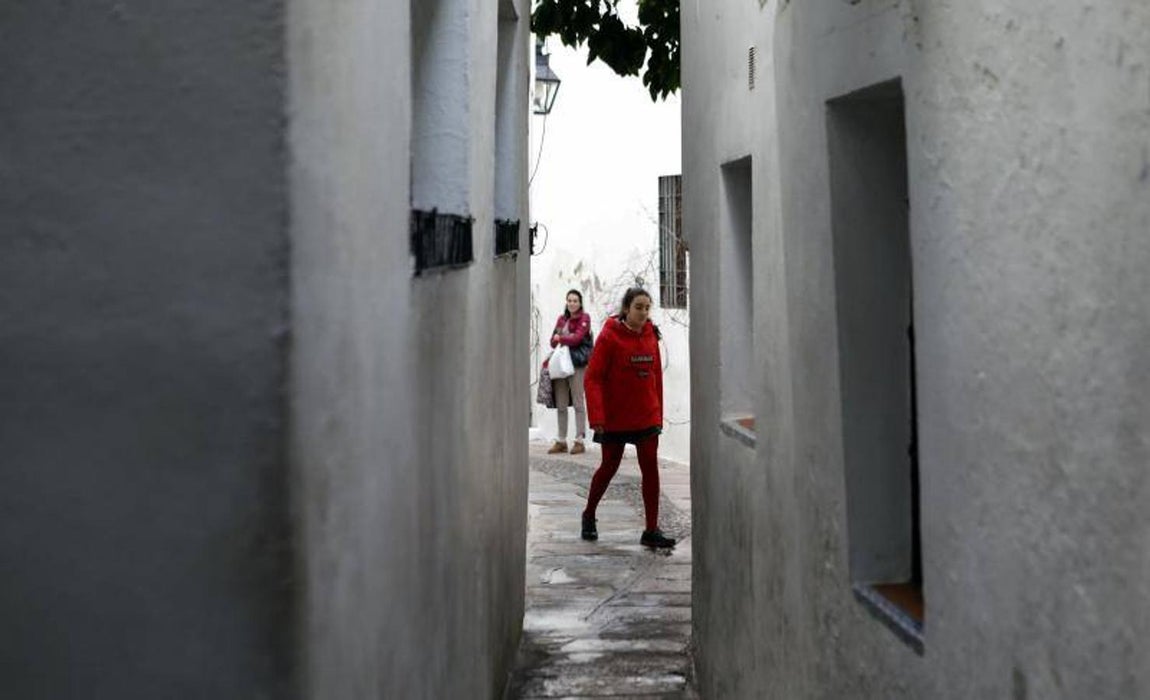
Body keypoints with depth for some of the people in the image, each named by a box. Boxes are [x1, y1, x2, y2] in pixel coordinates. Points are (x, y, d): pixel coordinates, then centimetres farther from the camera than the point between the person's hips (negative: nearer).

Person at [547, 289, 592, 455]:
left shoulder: (584, 318, -1)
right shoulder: (562, 318, 16)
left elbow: (577, 338, -14)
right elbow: (553, 341, 11)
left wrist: (560, 338, -3)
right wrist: (568, 340, -8)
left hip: (577, 364, -6)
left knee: (578, 402, -2)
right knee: (561, 405, 8)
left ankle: (579, 441, 1)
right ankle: (561, 441, 14)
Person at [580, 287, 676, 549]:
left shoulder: (651, 336, 3)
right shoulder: (609, 336, -12)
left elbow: (656, 376, 11)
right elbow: (593, 378, -14)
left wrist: (658, 413, 10)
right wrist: (596, 417, -22)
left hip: (647, 417, 4)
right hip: (615, 419, -4)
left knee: (651, 469, -2)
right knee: (609, 467, 9)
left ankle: (652, 530, 2)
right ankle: (589, 516, 33)